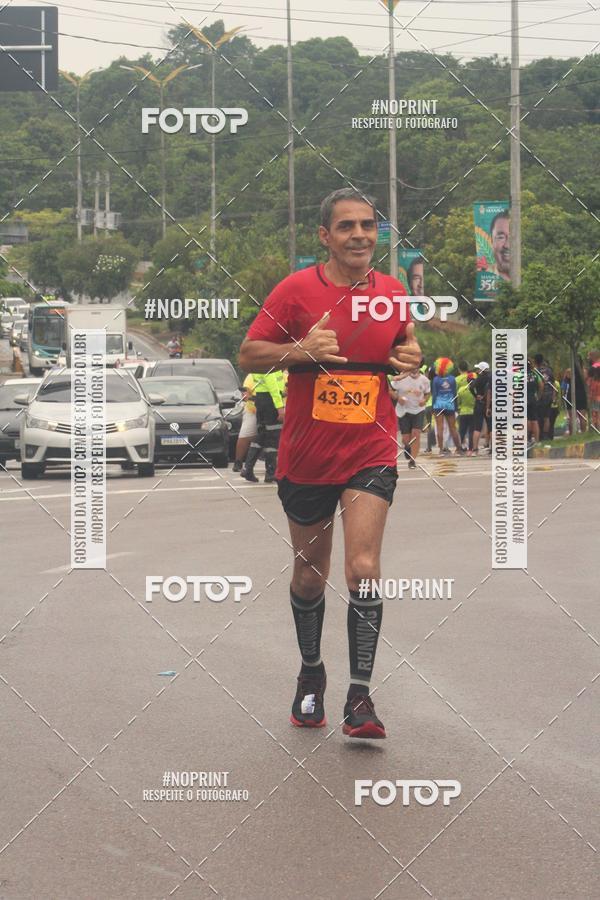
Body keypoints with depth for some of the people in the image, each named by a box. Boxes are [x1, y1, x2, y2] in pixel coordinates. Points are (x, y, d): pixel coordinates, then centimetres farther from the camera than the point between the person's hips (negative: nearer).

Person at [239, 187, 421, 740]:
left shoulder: (394, 294, 3)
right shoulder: (296, 290, -6)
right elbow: (248, 356, -3)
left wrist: (411, 360, -4)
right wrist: (301, 350, -20)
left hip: (371, 453, 0)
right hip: (306, 458, 0)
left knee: (363, 569, -15)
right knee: (309, 575, 14)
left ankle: (359, 700, -13)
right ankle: (311, 673, 38)